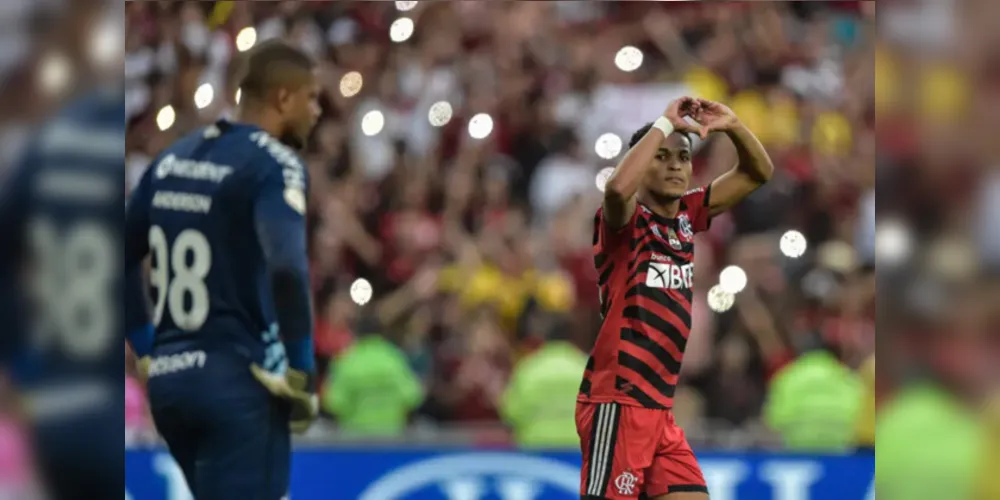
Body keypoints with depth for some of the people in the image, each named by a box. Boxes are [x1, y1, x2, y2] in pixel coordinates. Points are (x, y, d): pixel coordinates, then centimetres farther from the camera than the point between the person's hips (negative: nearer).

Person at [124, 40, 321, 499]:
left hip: (168, 378, 8)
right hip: (237, 381, -8)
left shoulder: (173, 159, 13)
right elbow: (286, 270, -26)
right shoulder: (274, 164, -11)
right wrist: (301, 375, -16)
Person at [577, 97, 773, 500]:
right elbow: (618, 187, -34)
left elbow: (758, 173, 17)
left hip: (658, 408, 8)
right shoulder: (625, 220, -9)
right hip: (617, 404, -8)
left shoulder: (687, 215, 11)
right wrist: (666, 123, -24)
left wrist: (732, 125, -3)